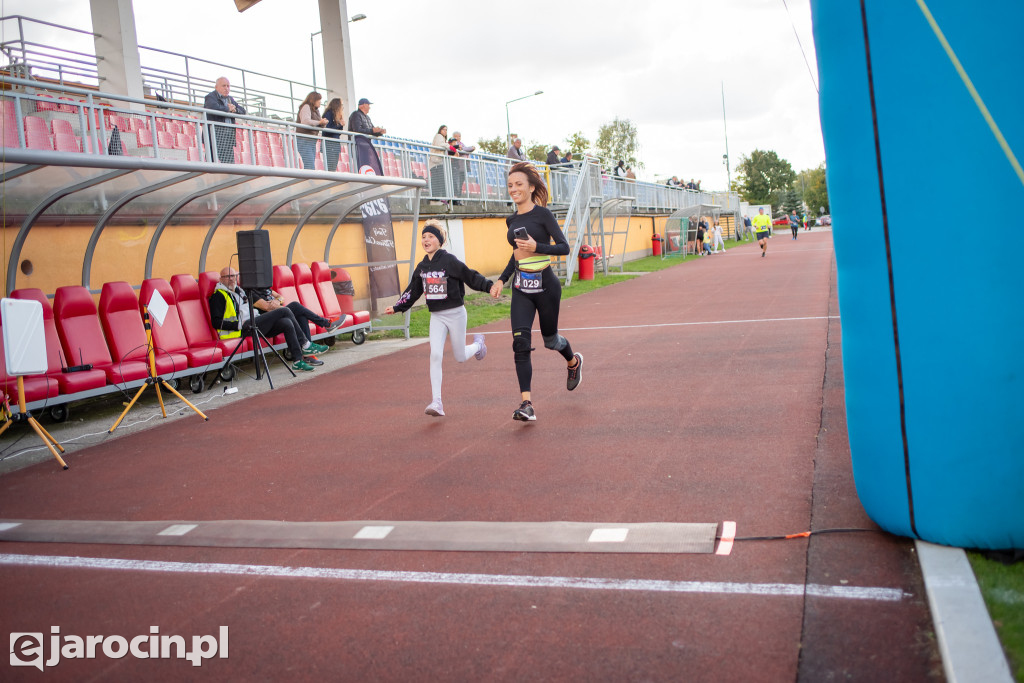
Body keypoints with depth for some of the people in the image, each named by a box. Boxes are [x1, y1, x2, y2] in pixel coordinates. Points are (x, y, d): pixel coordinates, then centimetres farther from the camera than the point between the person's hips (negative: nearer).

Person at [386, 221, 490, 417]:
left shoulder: (450, 261, -13)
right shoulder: (422, 267, 5)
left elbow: (471, 277, -15)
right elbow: (412, 291, 14)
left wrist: (490, 286, -29)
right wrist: (397, 307, 11)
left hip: (456, 314, -4)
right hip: (436, 317, 4)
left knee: (460, 358, 7)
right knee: (435, 355, -11)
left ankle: (478, 343, 44)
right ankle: (437, 403, -11)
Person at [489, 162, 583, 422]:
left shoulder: (542, 214, -8)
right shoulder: (512, 220, 9)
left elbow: (564, 247, -11)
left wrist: (536, 247, -24)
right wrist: (502, 280, 15)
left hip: (545, 285, -4)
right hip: (520, 288, 5)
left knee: (549, 338, 13)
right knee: (520, 343, -11)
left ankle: (574, 362, 49)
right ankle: (526, 404, -12)